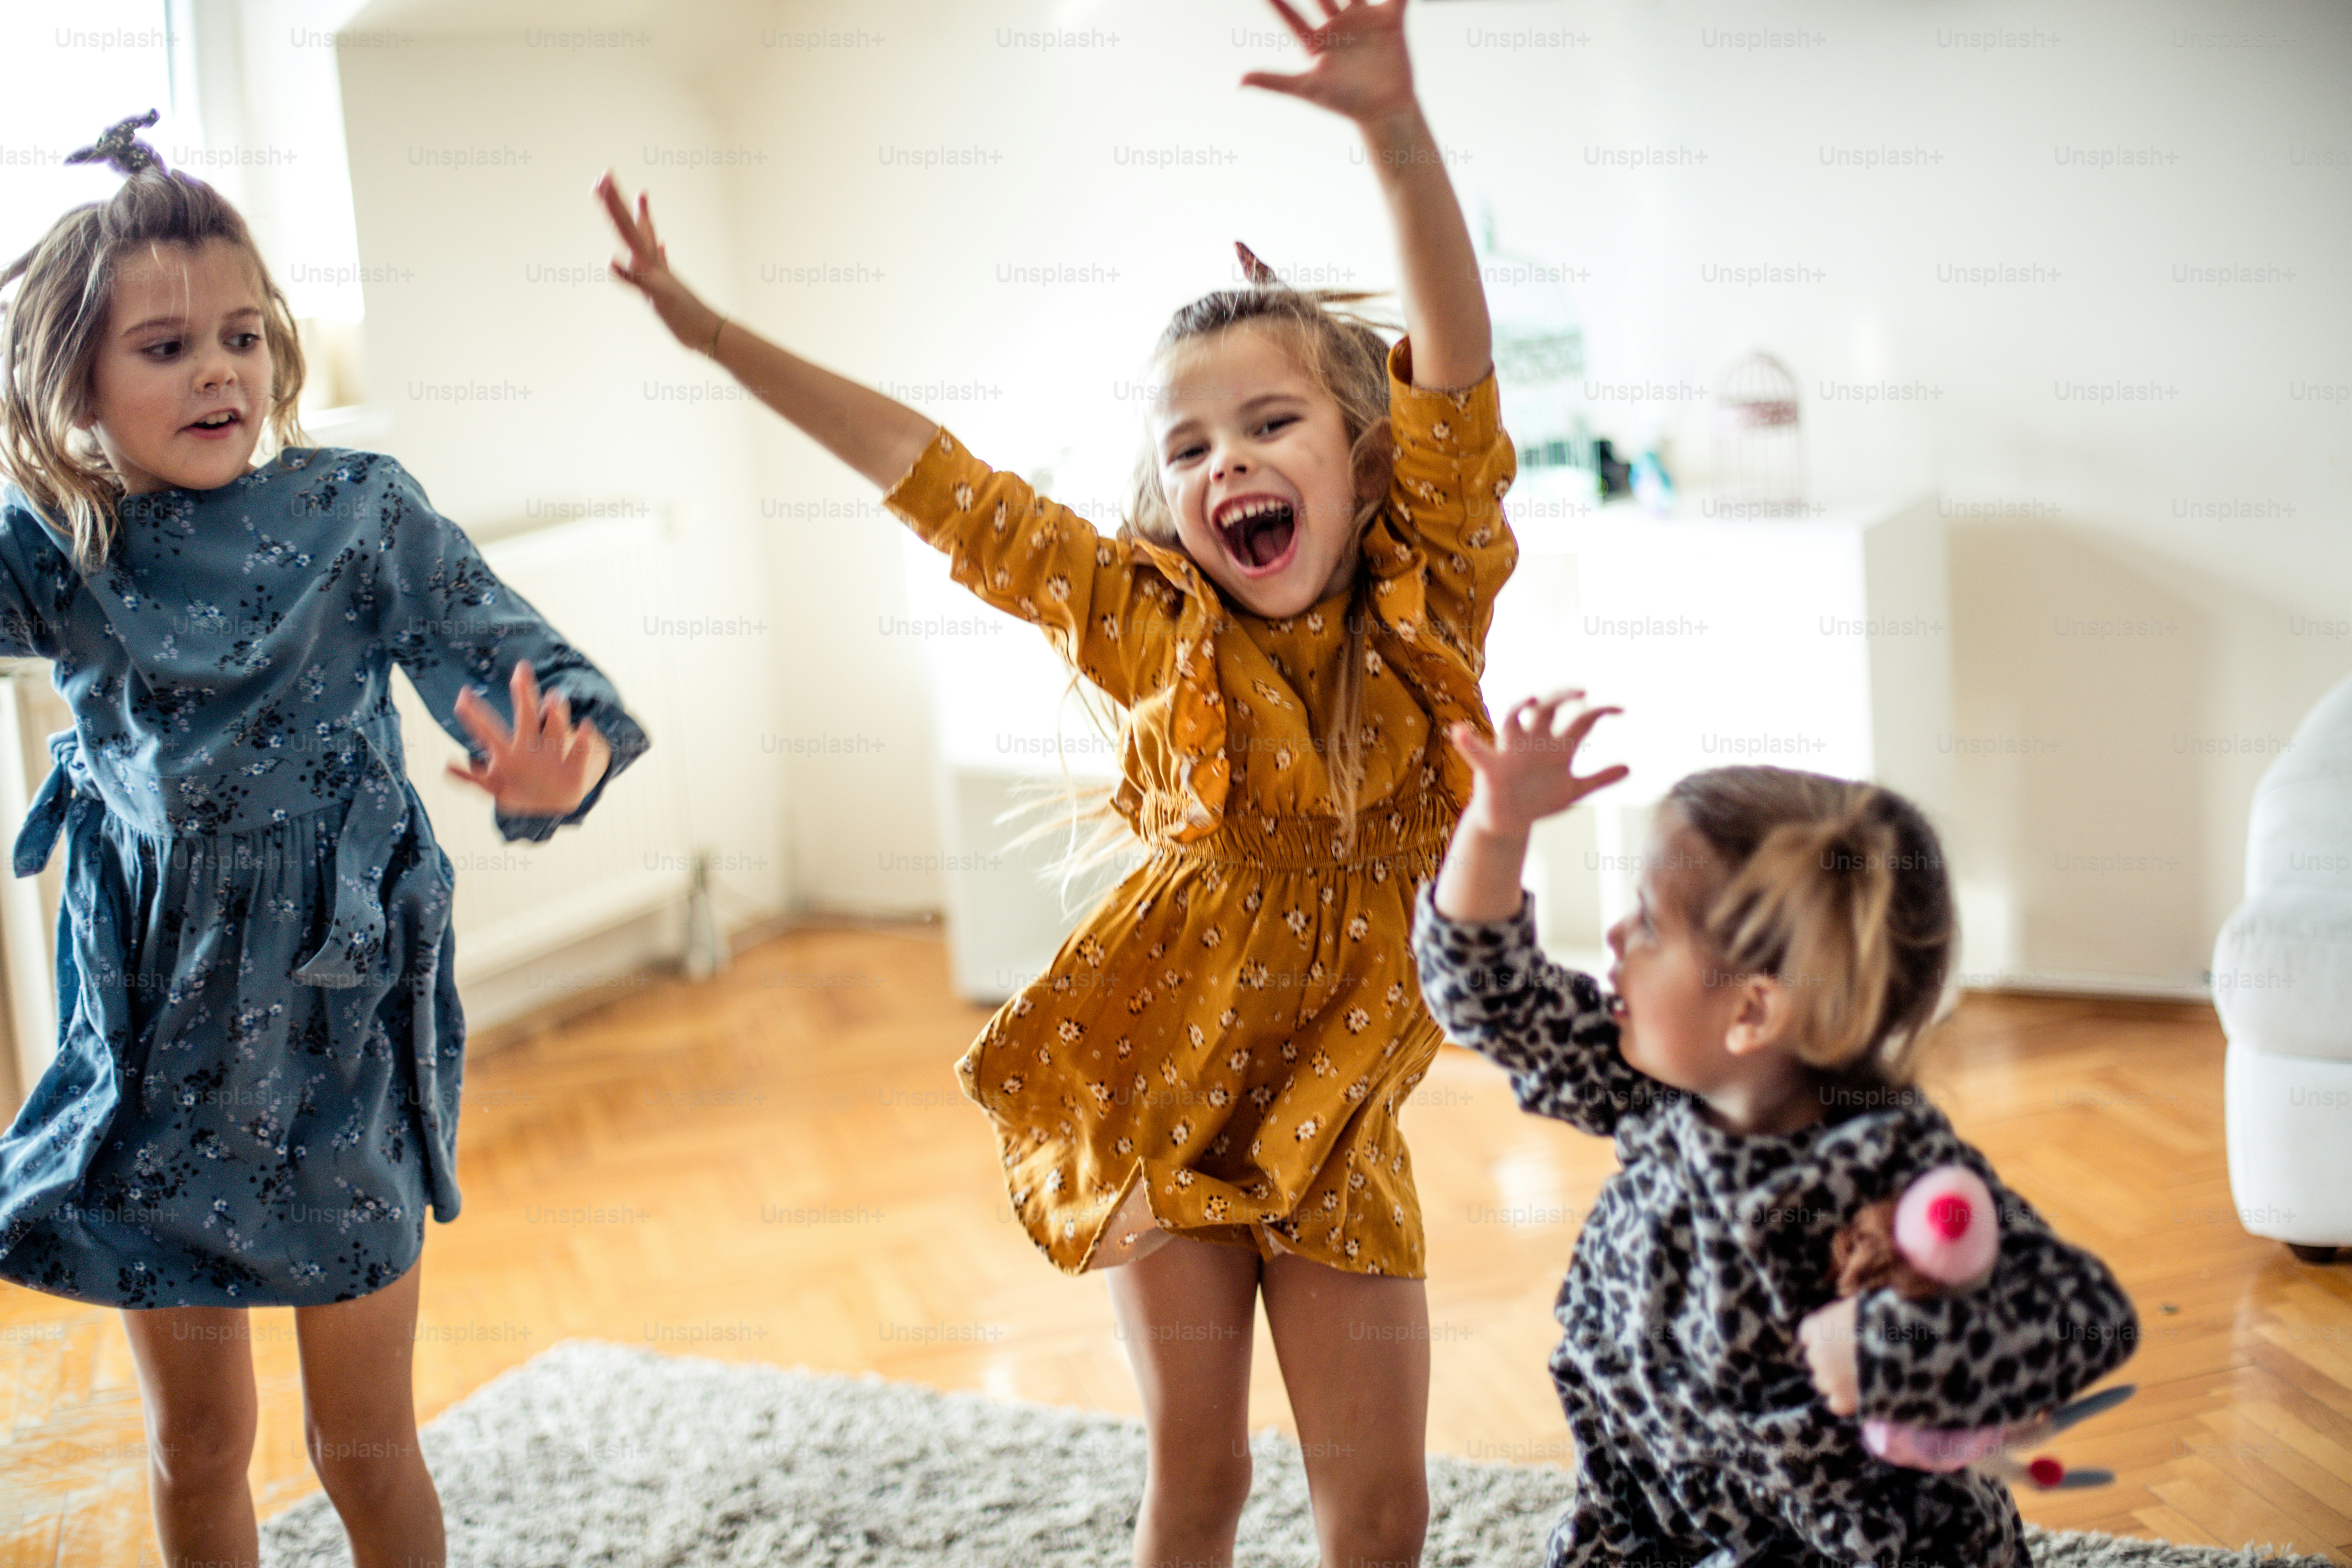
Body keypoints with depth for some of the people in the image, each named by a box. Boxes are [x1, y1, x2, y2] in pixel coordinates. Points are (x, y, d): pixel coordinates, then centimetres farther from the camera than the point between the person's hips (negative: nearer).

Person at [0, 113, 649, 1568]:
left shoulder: (361, 511, -8)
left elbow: (518, 663, -15)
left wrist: (554, 760, -35)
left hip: (339, 1024, -2)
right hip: (155, 1039, 2)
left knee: (366, 1442, 10)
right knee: (196, 1444, 16)